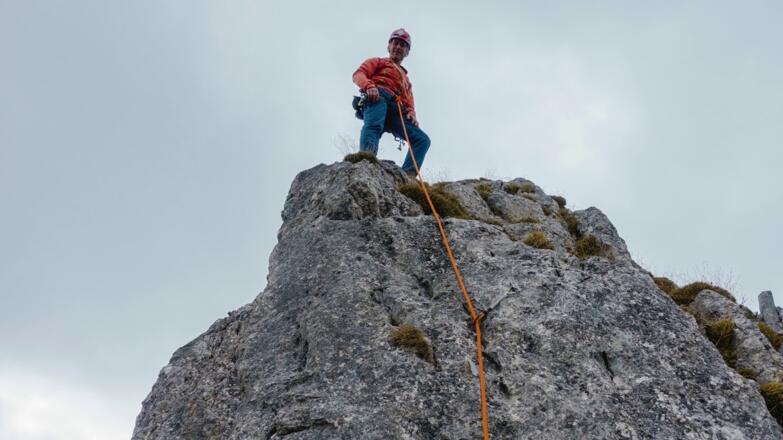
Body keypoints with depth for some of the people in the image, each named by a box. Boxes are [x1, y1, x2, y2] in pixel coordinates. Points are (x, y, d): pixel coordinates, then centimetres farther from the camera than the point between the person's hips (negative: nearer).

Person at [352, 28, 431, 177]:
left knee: (423, 139, -15)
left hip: (396, 112, 5)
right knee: (373, 126, -39)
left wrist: (411, 113, 3)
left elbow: (409, 104, 29)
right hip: (378, 97, -5)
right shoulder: (378, 62, 31)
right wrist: (369, 86, -13)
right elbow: (358, 74, 11)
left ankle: (407, 175, -33)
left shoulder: (406, 79, 44)